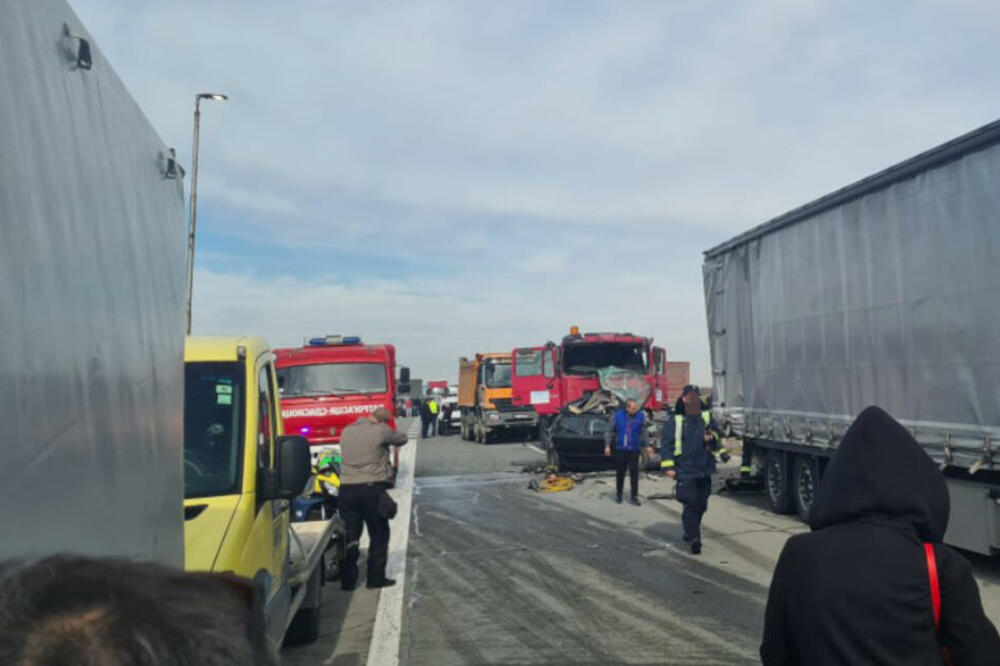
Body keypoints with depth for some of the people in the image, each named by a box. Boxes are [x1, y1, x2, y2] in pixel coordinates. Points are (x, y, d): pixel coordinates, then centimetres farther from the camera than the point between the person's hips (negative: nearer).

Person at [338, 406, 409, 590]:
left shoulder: (346, 431, 9)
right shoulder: (381, 431, -8)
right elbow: (401, 439, 6)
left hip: (347, 487, 5)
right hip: (372, 487, -4)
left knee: (349, 535, 10)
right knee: (379, 535, 9)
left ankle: (347, 580, 12)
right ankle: (376, 578, 11)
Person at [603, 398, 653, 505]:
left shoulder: (640, 416, -2)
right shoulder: (617, 415, -4)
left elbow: (644, 432, 8)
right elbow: (610, 431, 2)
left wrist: (648, 446, 2)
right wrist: (607, 445, -4)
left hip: (634, 449, 0)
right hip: (620, 449, 0)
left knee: (634, 473, -2)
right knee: (620, 473, 9)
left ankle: (633, 496, 8)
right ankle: (618, 494, 27)